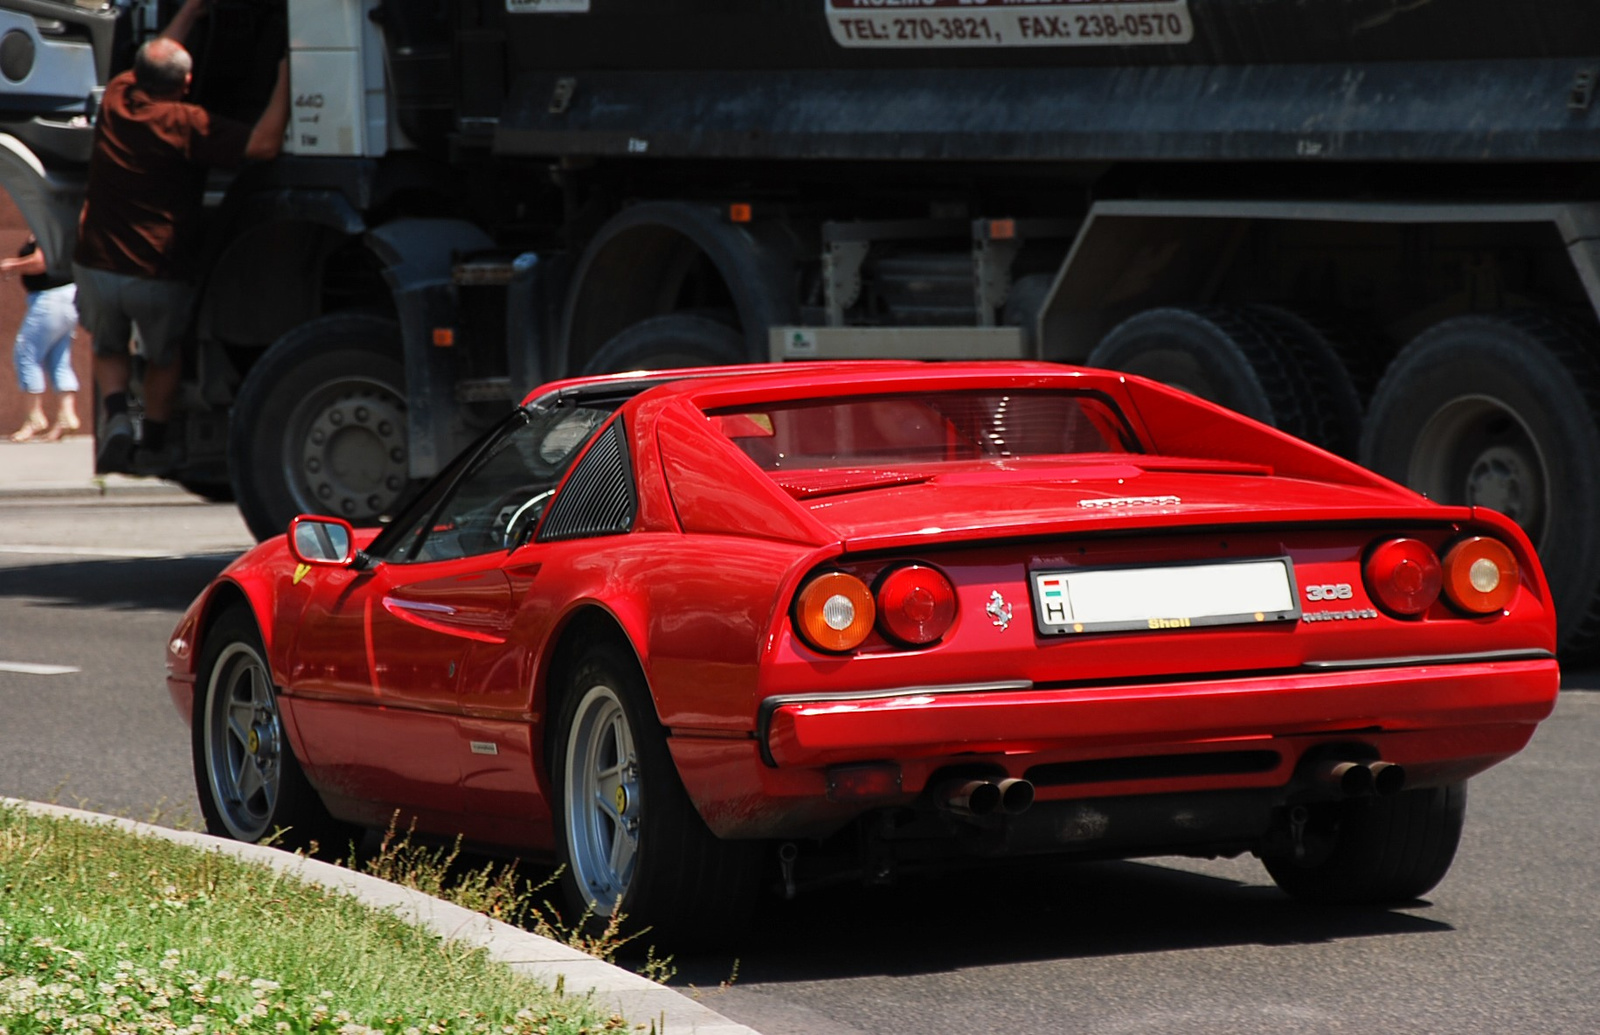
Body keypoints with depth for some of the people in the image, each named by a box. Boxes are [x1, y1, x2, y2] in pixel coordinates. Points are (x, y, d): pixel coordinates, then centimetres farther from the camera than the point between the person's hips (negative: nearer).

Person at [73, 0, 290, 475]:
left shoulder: (116, 99, -2)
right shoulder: (187, 125, -17)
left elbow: (156, 56, 20)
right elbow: (263, 144, -23)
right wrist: (285, 76, -17)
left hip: (95, 266, 3)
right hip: (159, 275, -3)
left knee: (108, 350, 27)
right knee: (163, 356, 24)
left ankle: (116, 415, 3)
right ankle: (153, 445, 32)